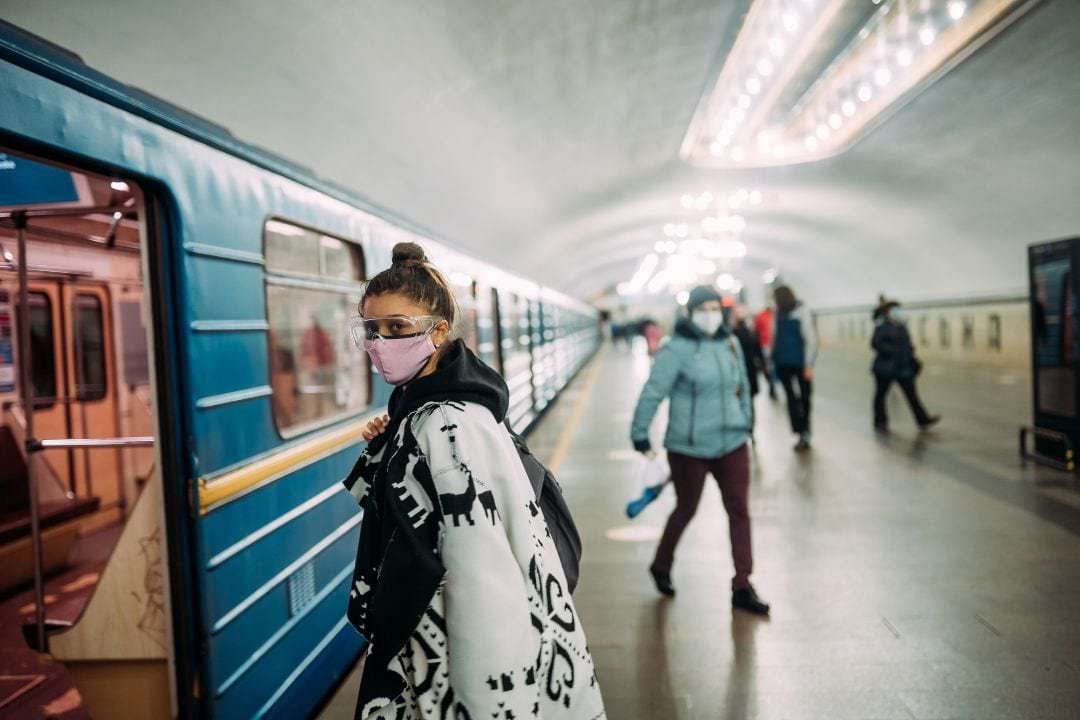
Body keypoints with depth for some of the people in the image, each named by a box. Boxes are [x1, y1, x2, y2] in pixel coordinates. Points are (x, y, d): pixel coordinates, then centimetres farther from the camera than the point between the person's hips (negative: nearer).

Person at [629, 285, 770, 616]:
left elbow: (742, 387, 15)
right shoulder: (677, 349, -13)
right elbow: (652, 393, -13)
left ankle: (742, 588, 13)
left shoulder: (730, 343, 5)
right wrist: (640, 436, -12)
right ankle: (661, 566, 37)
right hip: (689, 448, -5)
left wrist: (744, 424, 17)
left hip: (732, 443, 5)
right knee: (686, 510, 11)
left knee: (739, 511, 3)